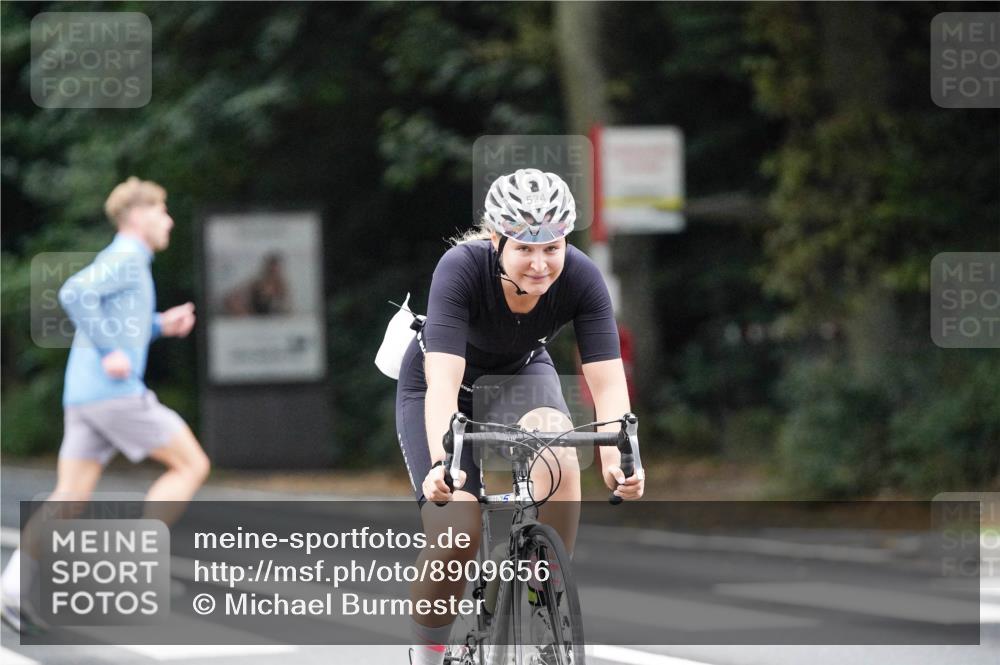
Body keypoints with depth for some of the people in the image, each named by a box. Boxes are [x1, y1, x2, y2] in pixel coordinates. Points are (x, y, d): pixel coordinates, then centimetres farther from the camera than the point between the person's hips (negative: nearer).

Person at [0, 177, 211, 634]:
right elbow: (73, 294, -23)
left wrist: (162, 324, 22)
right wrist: (110, 351, -20)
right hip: (116, 392, -9)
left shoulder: (121, 262, 23)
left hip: (83, 398, 9)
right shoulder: (125, 258, -7)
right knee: (192, 465, 1)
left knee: (69, 499, 1)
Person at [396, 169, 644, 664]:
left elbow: (607, 382, -31)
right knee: (456, 533, -21)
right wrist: (442, 463, -58)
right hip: (441, 387, -2)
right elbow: (443, 382, -43)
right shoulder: (461, 269, -35)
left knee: (558, 454, -33)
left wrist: (616, 458, -49)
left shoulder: (580, 278, -27)